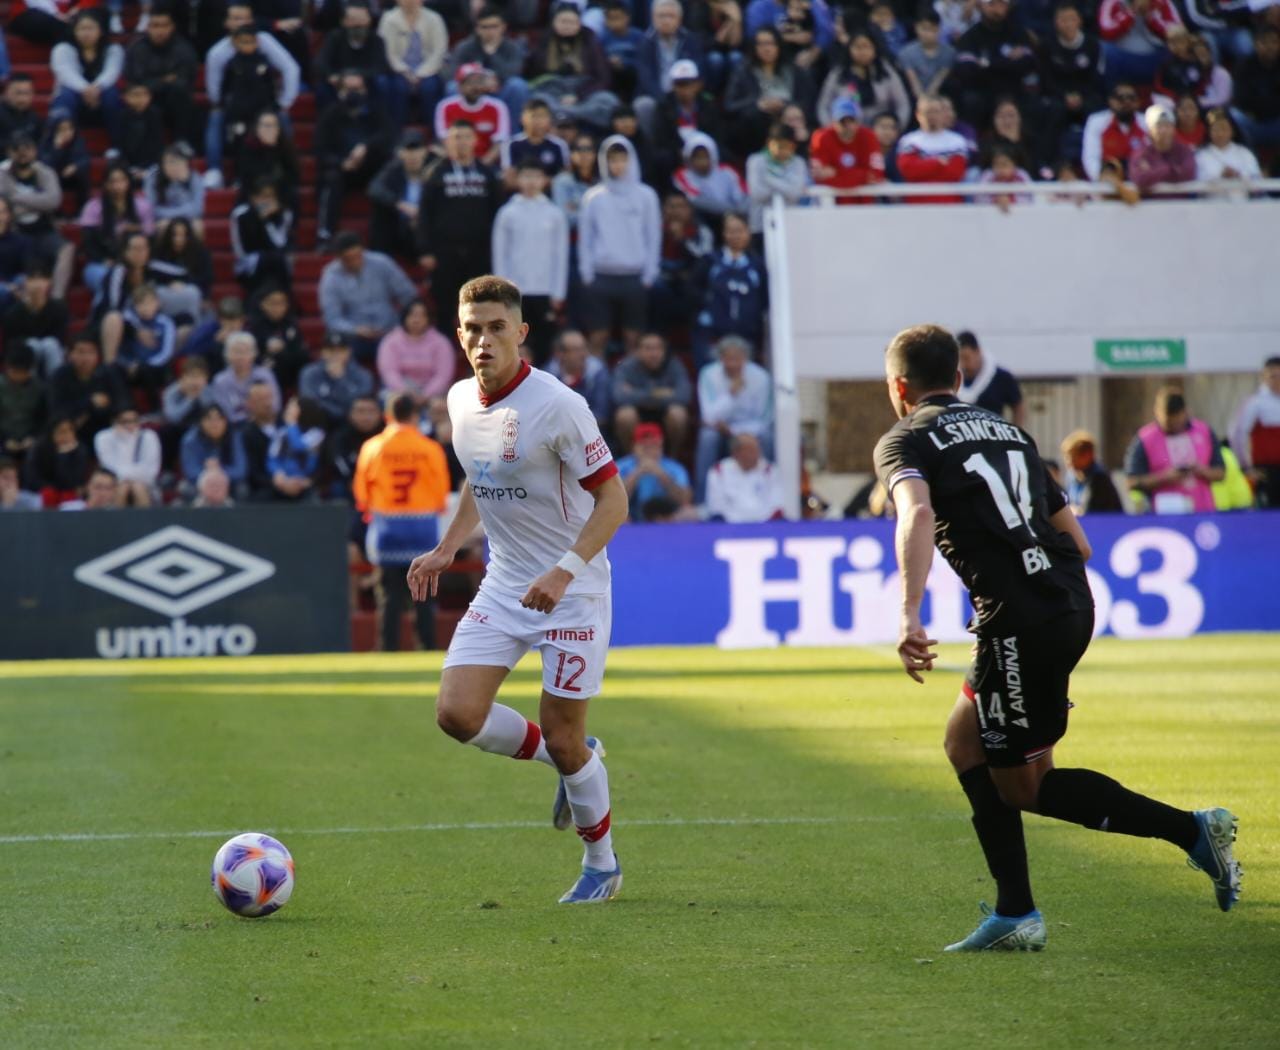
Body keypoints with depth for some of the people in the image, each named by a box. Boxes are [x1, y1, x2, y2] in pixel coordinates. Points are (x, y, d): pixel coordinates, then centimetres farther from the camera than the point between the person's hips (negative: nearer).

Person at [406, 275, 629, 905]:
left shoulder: (557, 406, -19)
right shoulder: (461, 401, 2)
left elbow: (612, 499, -18)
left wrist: (565, 569, -29)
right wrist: (447, 549, 12)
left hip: (572, 593, -6)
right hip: (503, 587, 6)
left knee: (562, 738, -3)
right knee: (457, 713, -8)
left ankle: (602, 864, 20)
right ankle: (573, 761, 19)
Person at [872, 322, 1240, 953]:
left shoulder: (905, 442, 2)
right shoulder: (1007, 431, 23)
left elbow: (918, 513, -22)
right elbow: (1078, 542, 20)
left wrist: (909, 615, -31)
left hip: (1018, 619, -8)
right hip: (1072, 606, 8)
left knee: (1023, 783, 4)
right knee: (965, 744, 19)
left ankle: (1190, 830, -6)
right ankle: (1015, 916, 15)